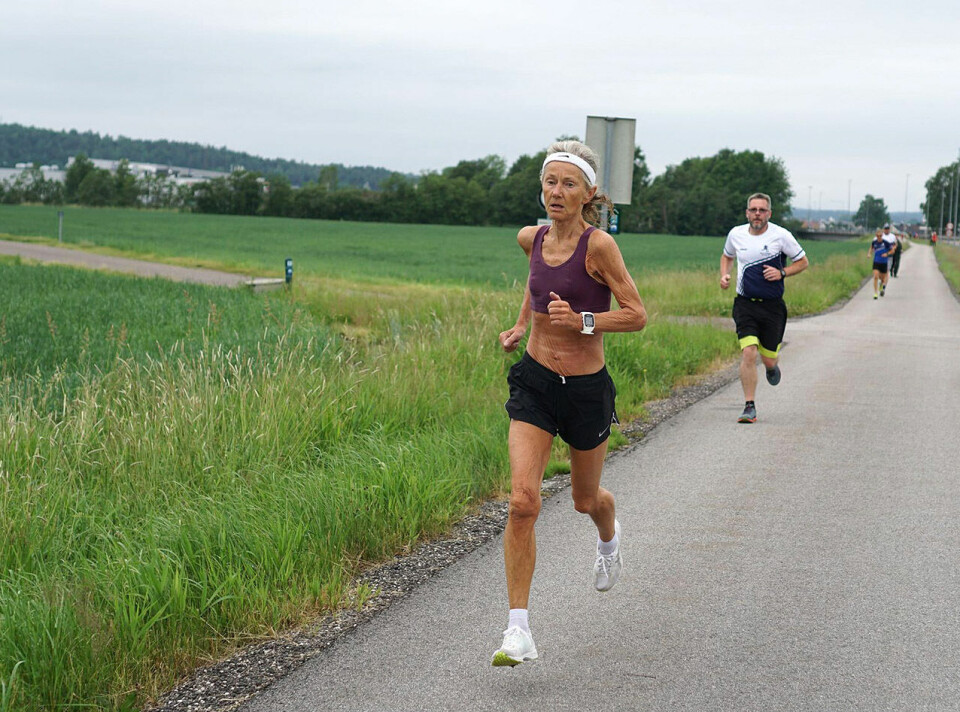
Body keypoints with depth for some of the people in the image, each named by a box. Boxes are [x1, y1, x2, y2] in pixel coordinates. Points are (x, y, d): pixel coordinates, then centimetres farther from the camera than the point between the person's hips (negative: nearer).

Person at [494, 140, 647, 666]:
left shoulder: (598, 245, -16)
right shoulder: (532, 239, 0)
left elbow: (637, 316, -14)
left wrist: (582, 321, -26)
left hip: (586, 389, -3)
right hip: (533, 382, 3)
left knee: (586, 499, 19)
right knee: (523, 501, -14)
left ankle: (609, 538, 58)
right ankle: (518, 630, -10)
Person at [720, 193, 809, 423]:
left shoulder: (781, 235, -6)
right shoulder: (736, 234, 2)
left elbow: (803, 262, 5)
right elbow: (727, 256, 24)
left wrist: (782, 272, -12)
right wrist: (724, 275, 5)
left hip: (772, 306, -1)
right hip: (745, 304, 1)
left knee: (768, 359, 6)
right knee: (748, 353, -16)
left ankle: (772, 366, 46)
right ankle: (750, 407, -9)